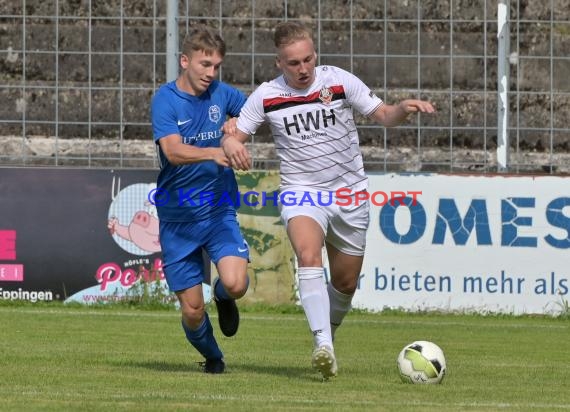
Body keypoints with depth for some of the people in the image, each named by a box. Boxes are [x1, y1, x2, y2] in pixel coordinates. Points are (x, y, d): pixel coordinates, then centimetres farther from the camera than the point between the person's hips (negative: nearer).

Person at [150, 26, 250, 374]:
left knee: (236, 284, -22)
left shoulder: (222, 94, 2)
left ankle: (223, 296, 15)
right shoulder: (165, 100, -10)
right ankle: (212, 357, 30)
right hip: (177, 219, -2)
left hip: (220, 212, 2)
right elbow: (173, 150, -25)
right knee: (192, 310, -1)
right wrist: (213, 153, -41)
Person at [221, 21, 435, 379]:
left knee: (345, 283, 10)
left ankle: (327, 335, 40)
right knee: (308, 254, -32)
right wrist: (232, 145, -24)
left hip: (350, 193, 2)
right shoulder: (266, 97, -5)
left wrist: (404, 108, -24)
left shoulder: (340, 81, -6)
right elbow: (233, 136, 1)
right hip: (301, 193, -2)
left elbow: (384, 116, -1)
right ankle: (324, 347, -40)